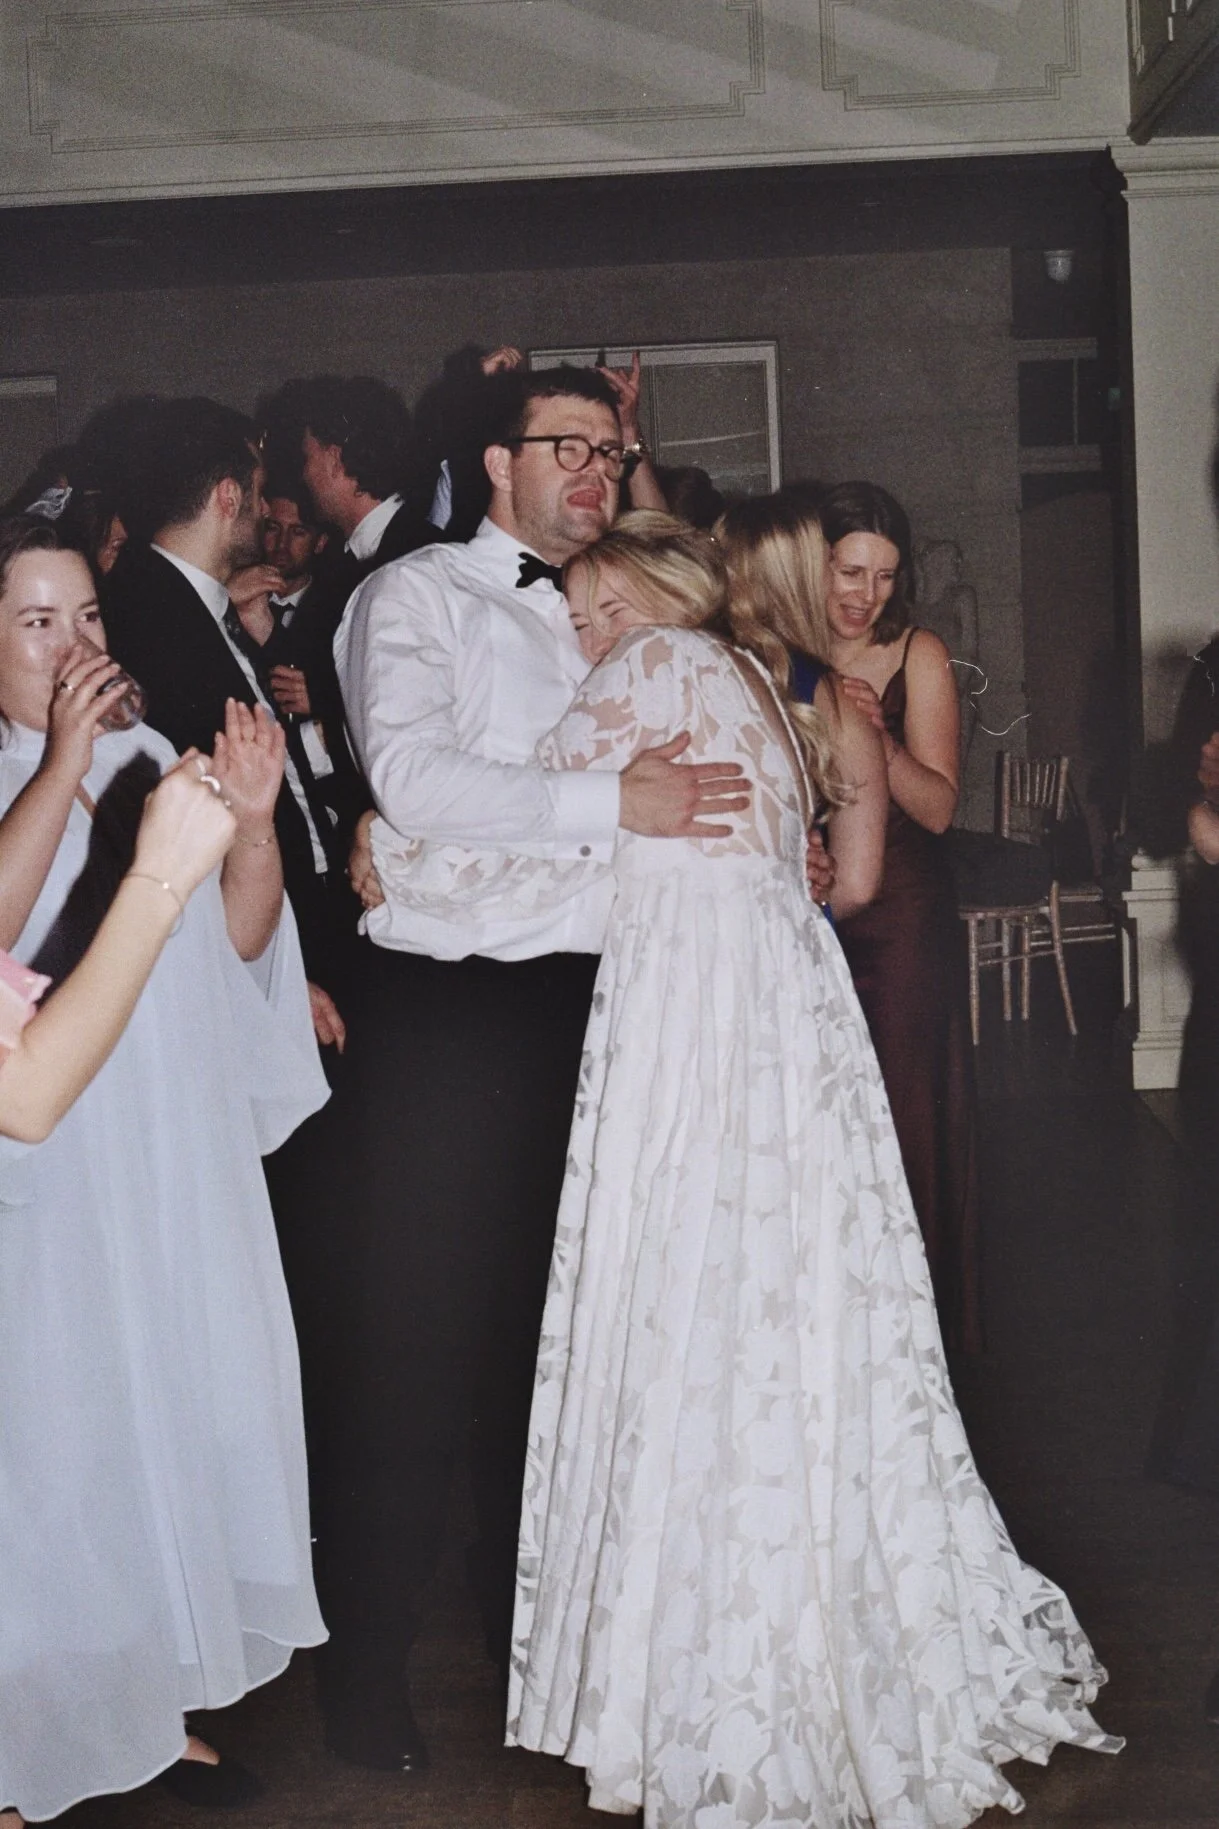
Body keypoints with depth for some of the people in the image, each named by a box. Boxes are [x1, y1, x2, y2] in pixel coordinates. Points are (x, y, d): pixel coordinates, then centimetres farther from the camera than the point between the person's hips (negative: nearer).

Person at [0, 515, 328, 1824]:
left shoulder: (150, 762, 7)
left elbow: (243, 938, 5)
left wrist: (252, 820, -12)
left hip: (181, 1160, 5)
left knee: (185, 1409, 12)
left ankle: (164, 1702, 28)